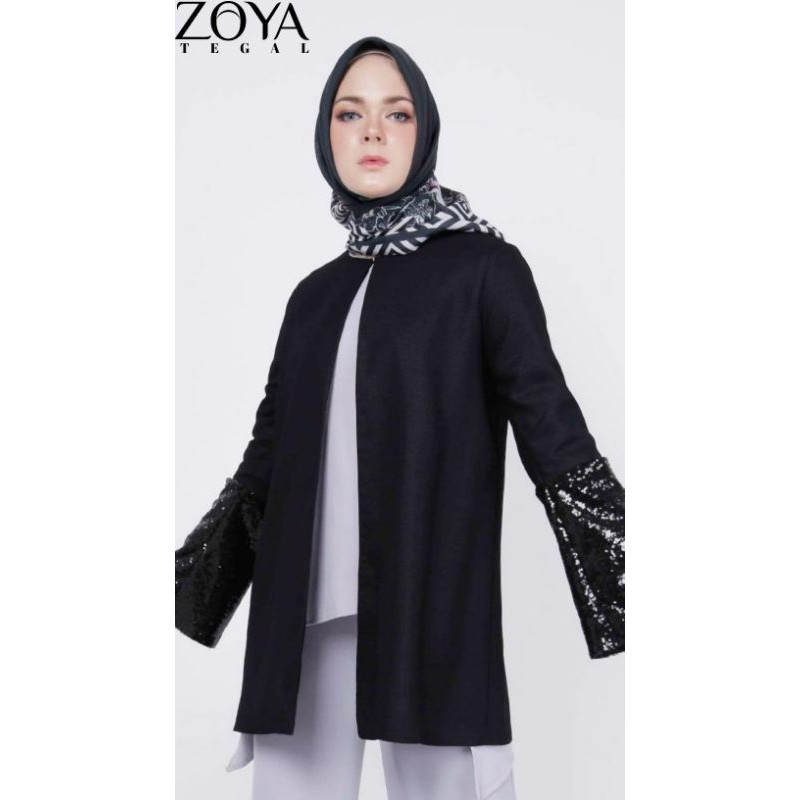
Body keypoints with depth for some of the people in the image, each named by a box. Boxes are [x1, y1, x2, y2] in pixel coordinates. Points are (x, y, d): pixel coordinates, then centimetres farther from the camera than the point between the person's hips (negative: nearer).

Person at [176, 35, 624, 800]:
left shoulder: (484, 265, 2)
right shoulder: (315, 293, 15)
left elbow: (549, 422, -4)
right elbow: (271, 447, 17)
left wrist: (622, 577, -13)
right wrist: (186, 582, 18)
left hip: (432, 602, -4)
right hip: (306, 608, 4)